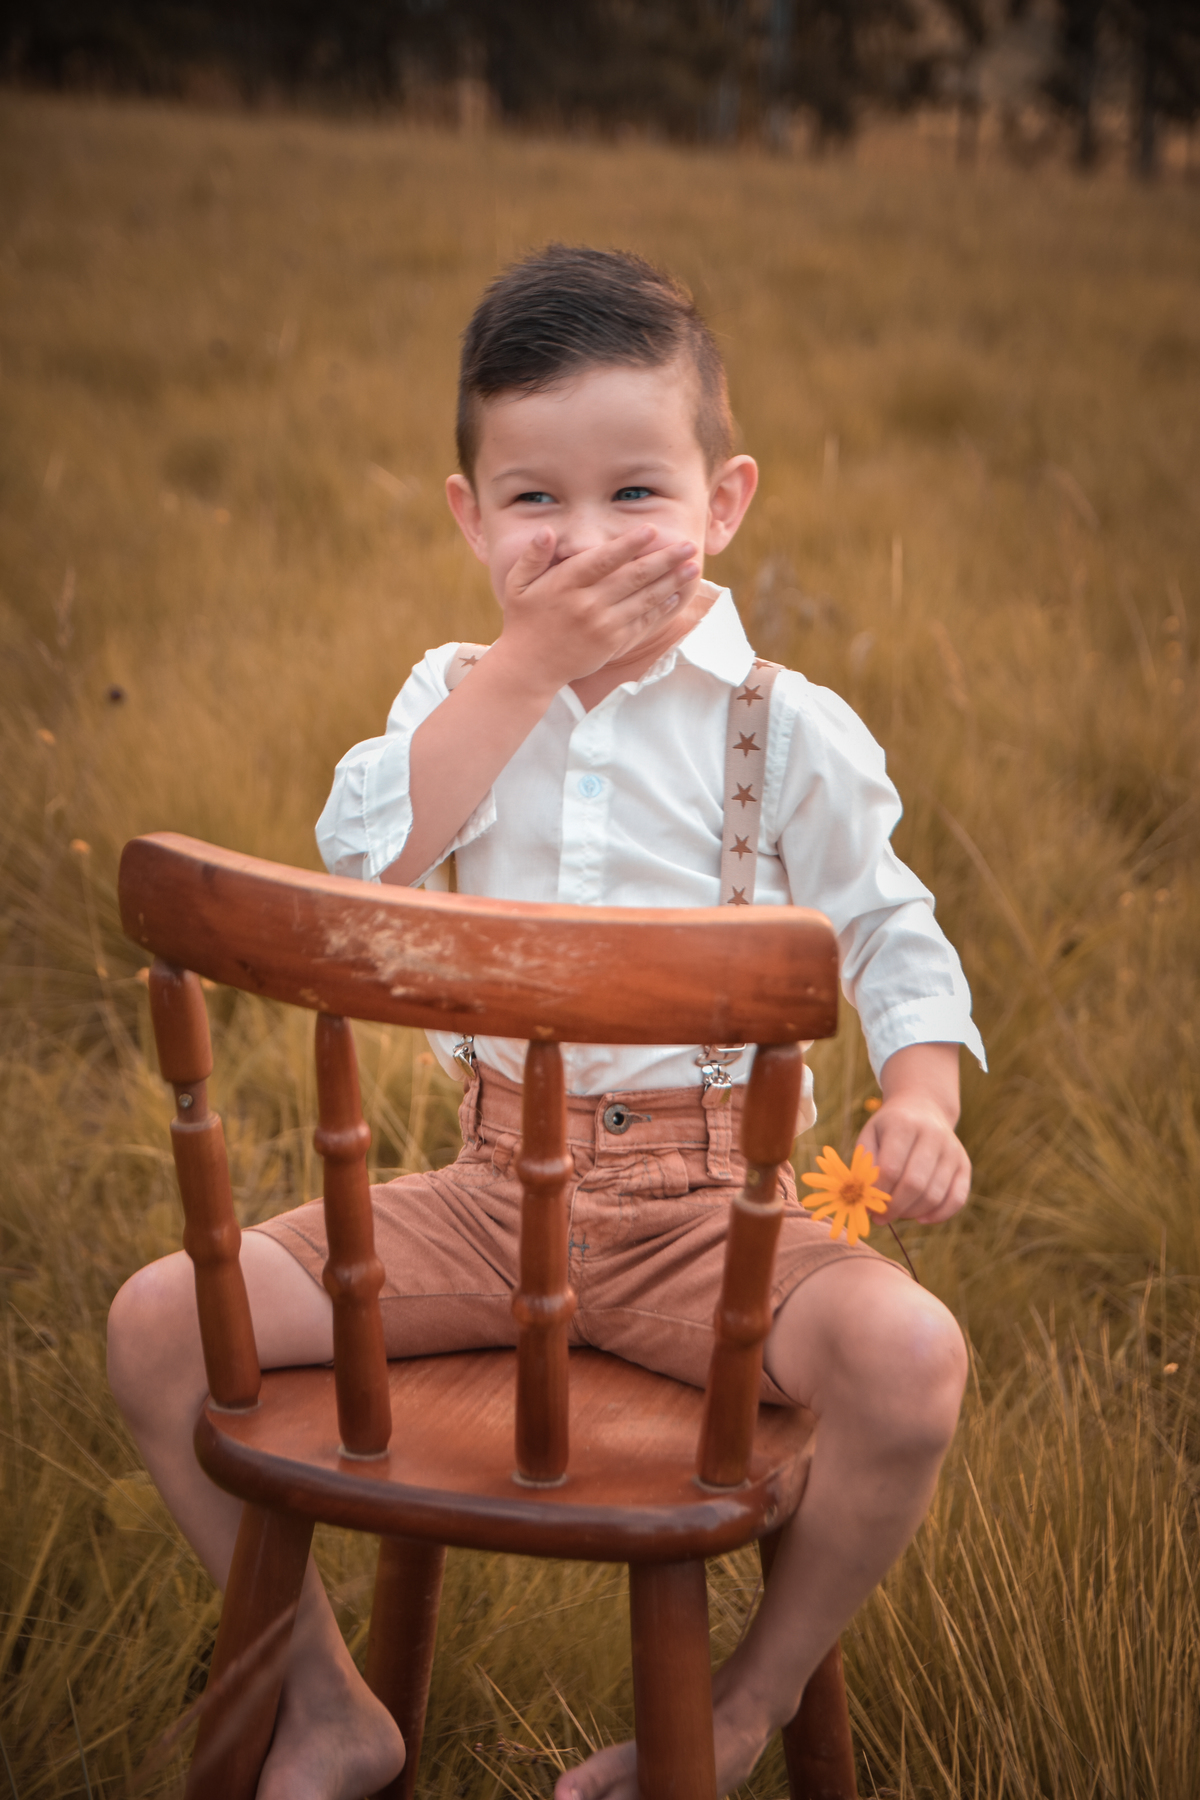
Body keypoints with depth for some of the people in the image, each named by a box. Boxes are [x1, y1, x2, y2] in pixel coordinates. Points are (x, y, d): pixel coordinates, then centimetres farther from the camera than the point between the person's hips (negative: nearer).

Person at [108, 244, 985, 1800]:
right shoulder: (463, 697, 5)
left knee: (908, 1356, -31)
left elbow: (893, 939, 2)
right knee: (160, 1324, -8)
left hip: (705, 1202, -2)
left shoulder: (788, 730, -2)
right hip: (493, 1188, 3)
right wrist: (526, 663, -19)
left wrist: (920, 1103, -18)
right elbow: (364, 853, -14)